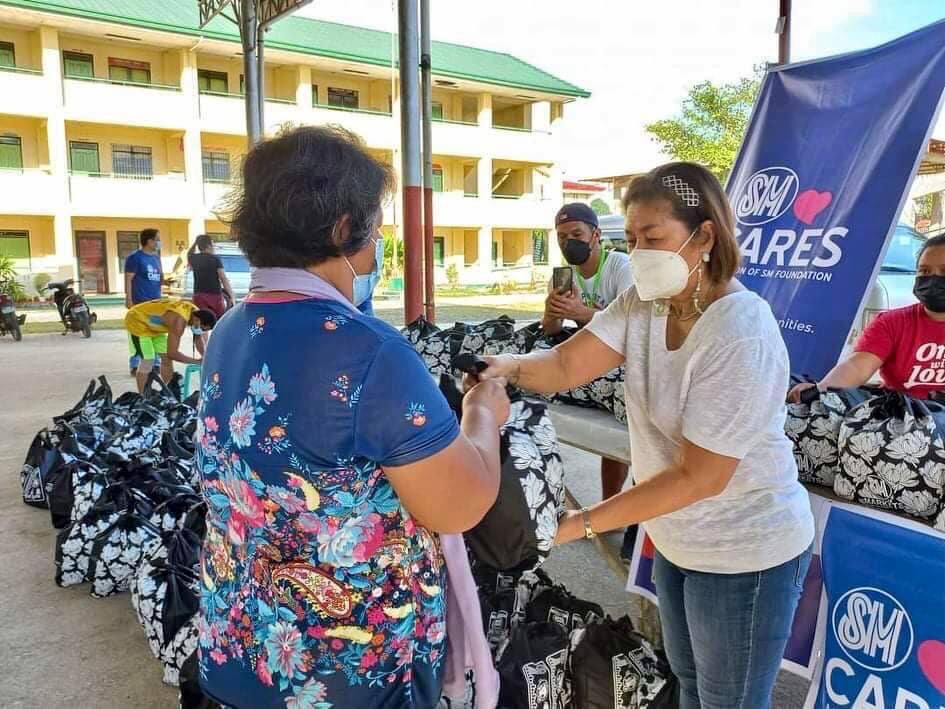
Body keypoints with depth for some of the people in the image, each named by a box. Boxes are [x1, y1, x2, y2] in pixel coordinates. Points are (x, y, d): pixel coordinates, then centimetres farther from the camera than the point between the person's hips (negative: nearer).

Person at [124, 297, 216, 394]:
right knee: (147, 361, -13)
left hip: (153, 324, 8)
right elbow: (172, 353, -38)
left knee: (166, 358, 5)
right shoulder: (179, 320, -39)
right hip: (136, 321, -8)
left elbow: (199, 339, 2)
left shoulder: (196, 313, -14)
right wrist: (197, 361, -31)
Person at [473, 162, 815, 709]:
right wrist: (508, 367, -35)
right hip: (678, 539, 7)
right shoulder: (644, 301, -6)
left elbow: (700, 477, -29)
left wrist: (584, 523, -27)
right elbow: (567, 364, -13)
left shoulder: (742, 337, -30)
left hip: (745, 553, -7)